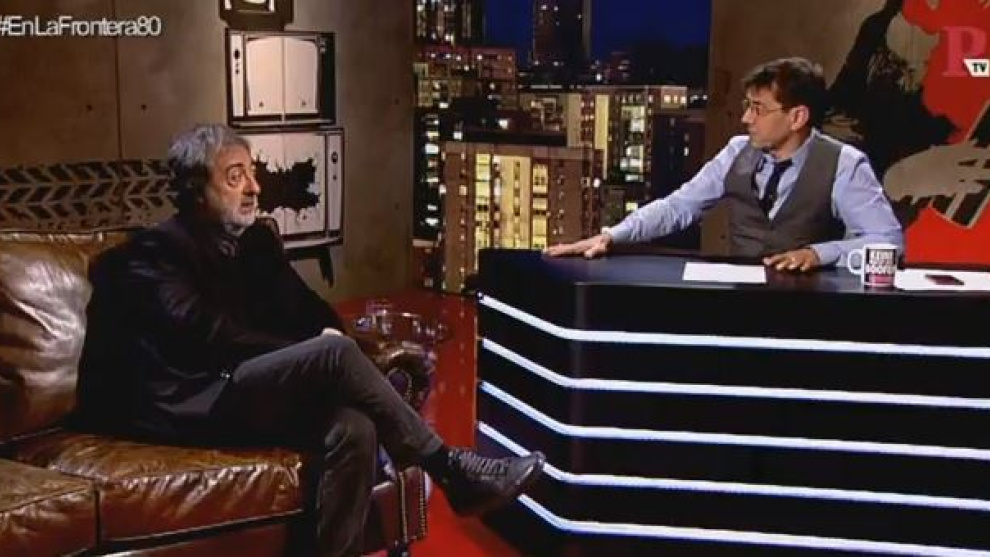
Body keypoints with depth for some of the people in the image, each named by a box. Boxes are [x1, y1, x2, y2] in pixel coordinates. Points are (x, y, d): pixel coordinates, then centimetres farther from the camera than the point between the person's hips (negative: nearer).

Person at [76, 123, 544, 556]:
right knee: (335, 355, -28)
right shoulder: (155, 251, -3)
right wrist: (320, 351, -16)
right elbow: (207, 334, -16)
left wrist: (329, 334, -8)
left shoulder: (258, 241, 19)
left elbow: (307, 308, 18)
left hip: (254, 394, 6)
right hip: (194, 403, -6)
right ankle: (450, 471, -19)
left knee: (354, 427, -28)